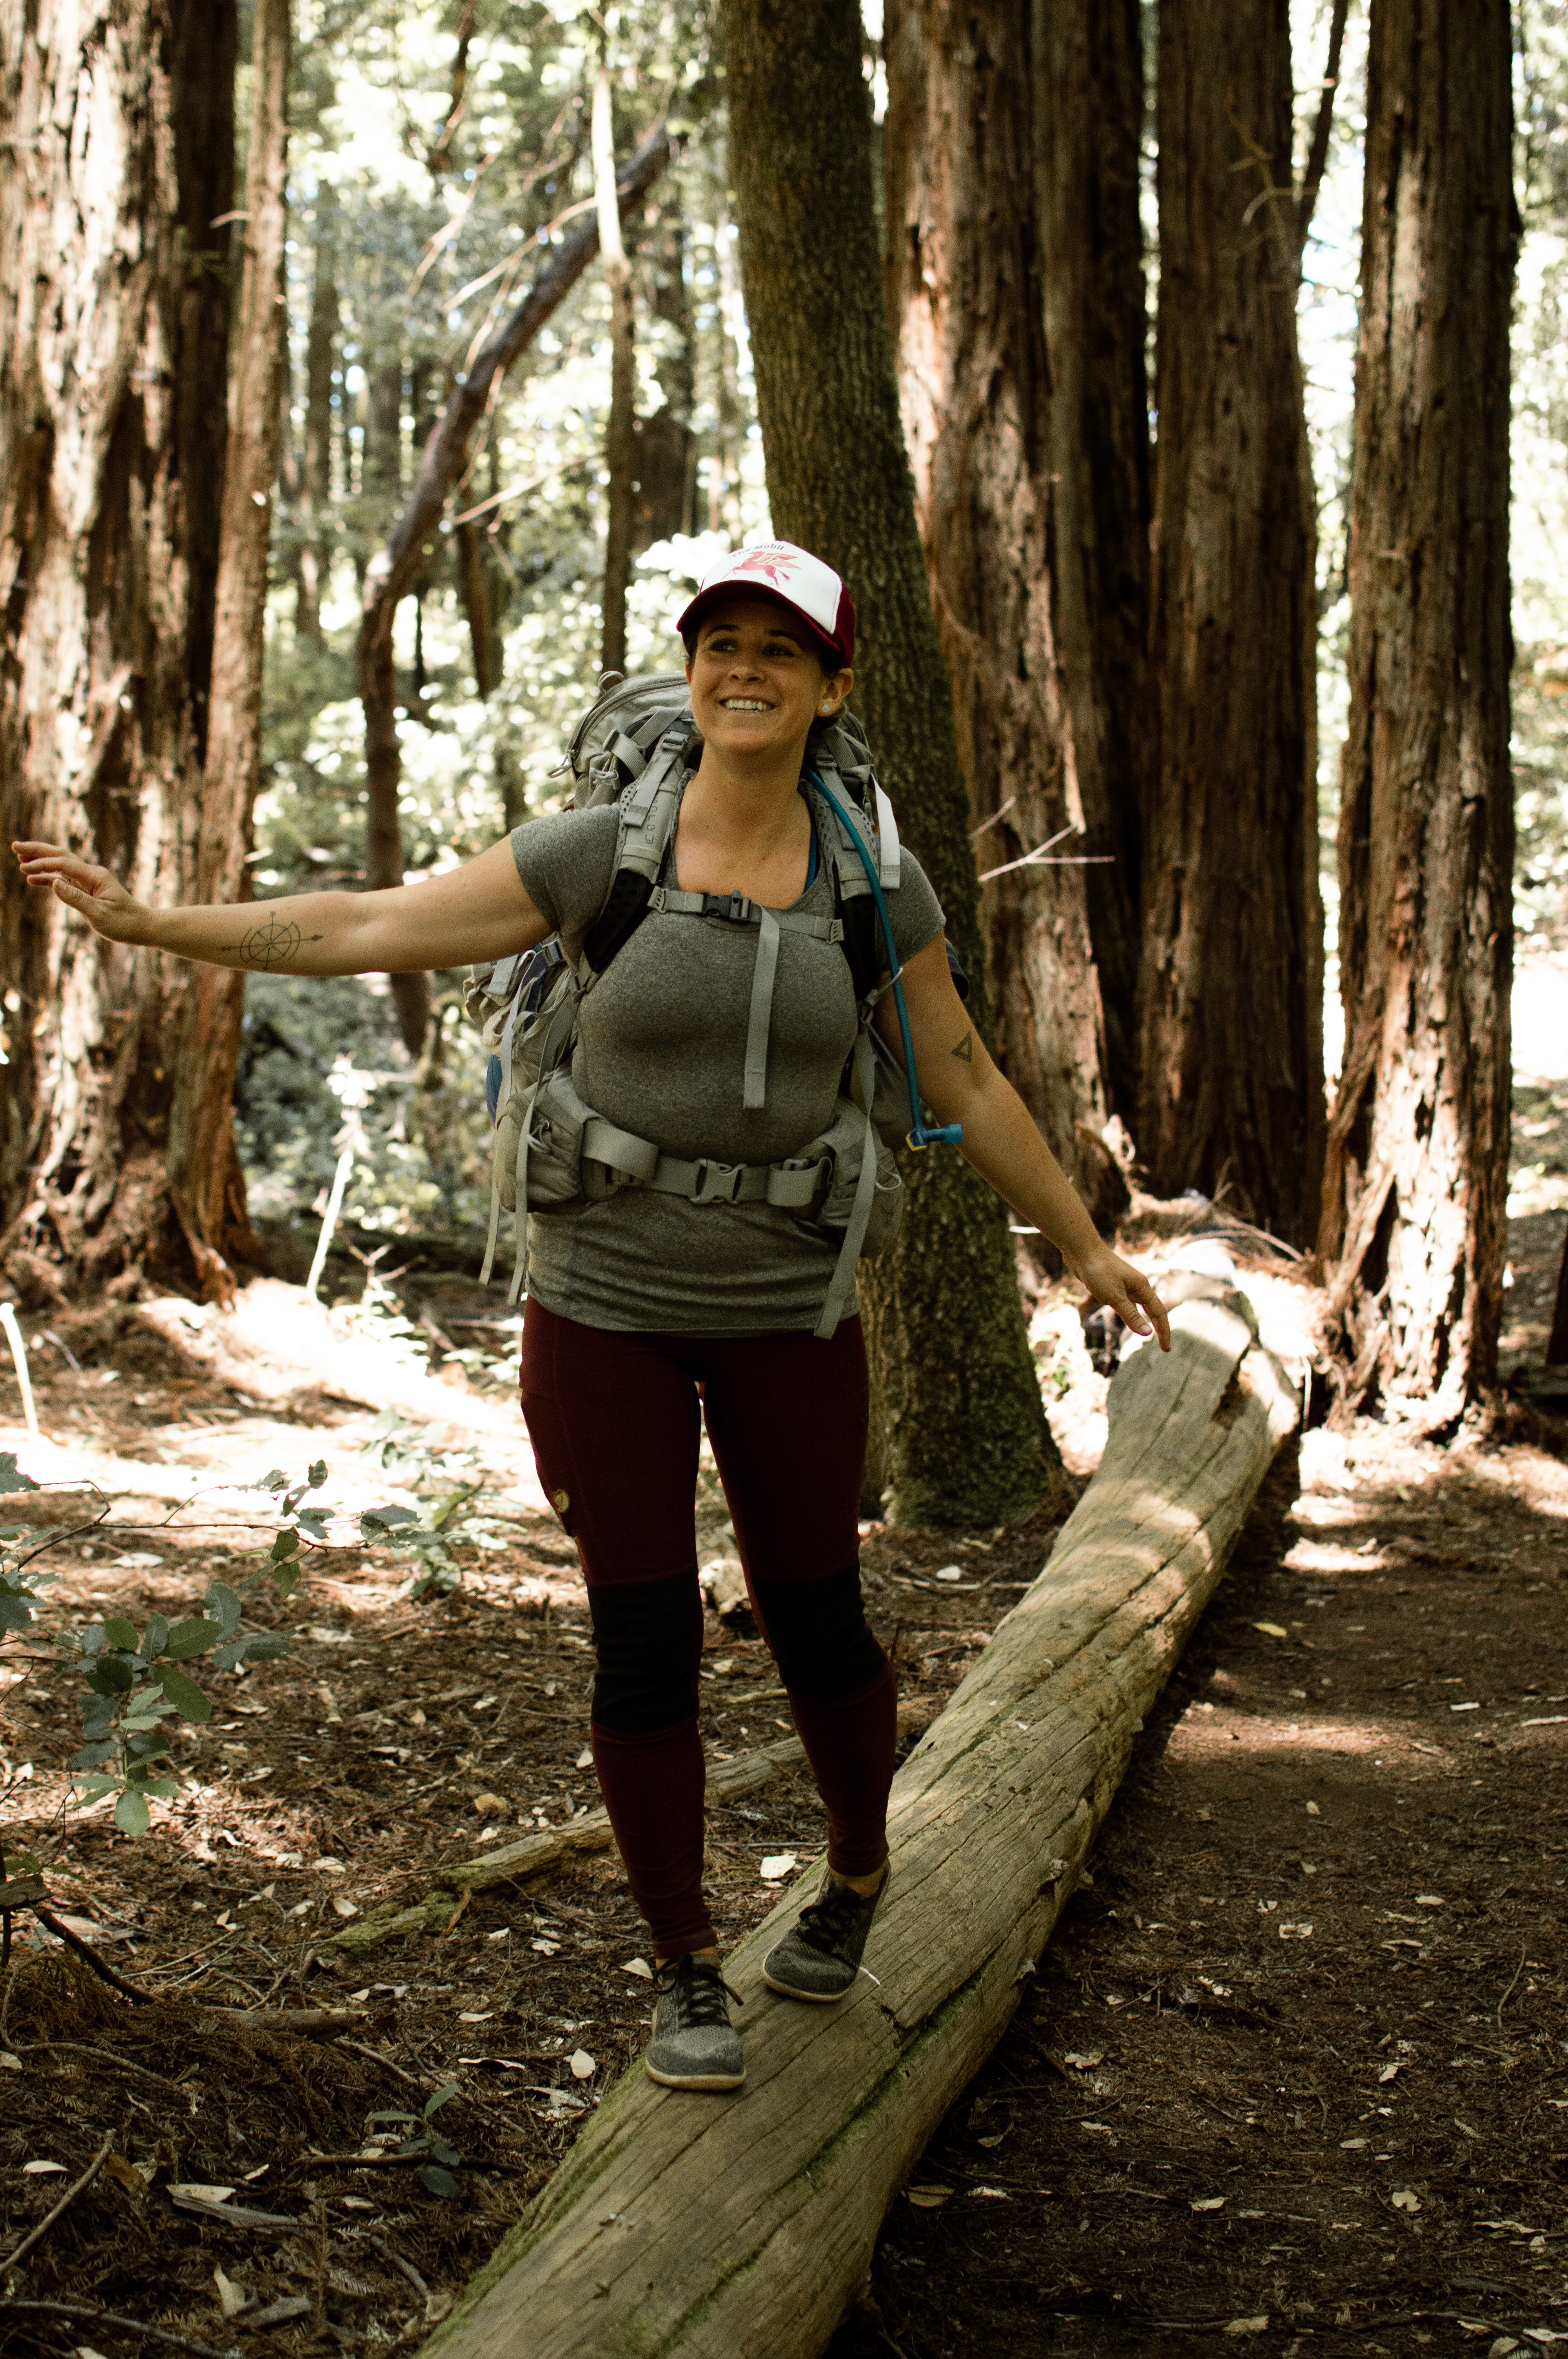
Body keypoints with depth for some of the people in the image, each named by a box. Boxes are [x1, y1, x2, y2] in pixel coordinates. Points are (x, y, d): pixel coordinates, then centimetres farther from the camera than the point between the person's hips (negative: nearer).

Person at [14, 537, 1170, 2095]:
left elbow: (965, 1085, 6)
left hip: (785, 1316, 1)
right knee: (645, 1645, 0)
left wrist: (1084, 1246, 12)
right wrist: (149, 924, -12)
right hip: (605, 1309, -1)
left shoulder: (873, 888, -4)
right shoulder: (596, 858, -9)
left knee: (814, 1619, 11)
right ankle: (685, 1973, 18)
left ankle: (858, 1872, 41)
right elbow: (366, 931, -8)